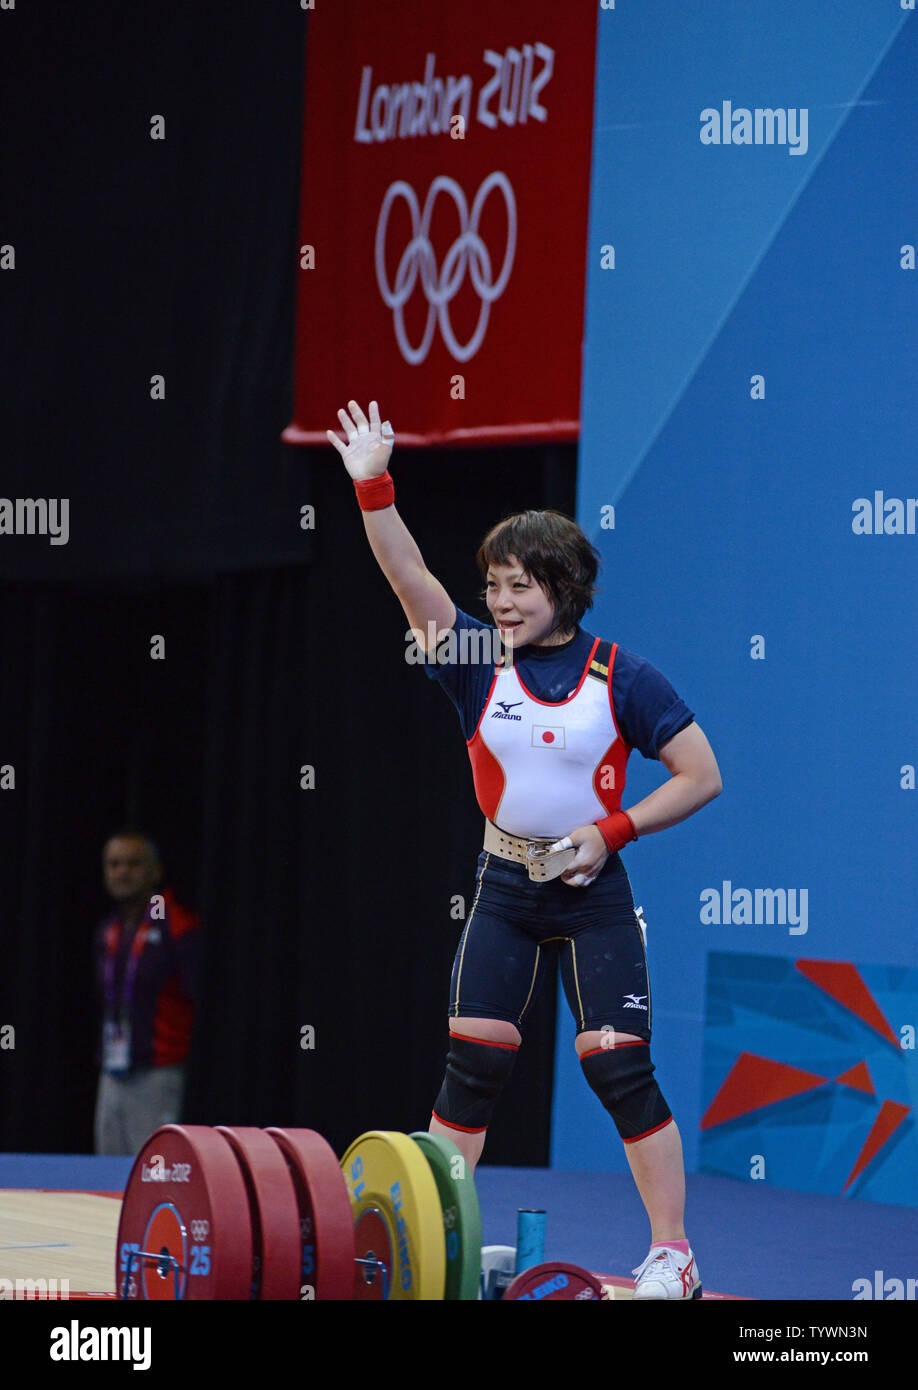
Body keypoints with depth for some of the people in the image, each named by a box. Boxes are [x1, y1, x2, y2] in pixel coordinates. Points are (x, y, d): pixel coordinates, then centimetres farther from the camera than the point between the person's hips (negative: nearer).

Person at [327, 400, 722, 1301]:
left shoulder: (622, 679, -7)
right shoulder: (480, 665, -1)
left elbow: (702, 777, -5)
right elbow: (409, 579, -12)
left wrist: (610, 831, -13)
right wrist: (373, 487, -24)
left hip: (593, 893, -3)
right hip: (506, 889, 3)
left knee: (620, 1071, -6)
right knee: (471, 1066, 0)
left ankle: (673, 1254, 3)